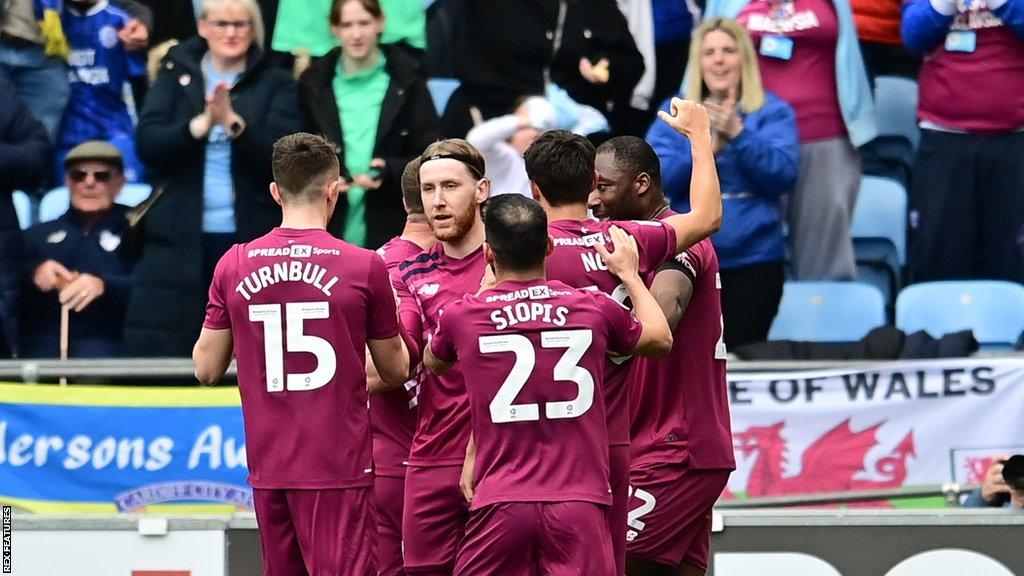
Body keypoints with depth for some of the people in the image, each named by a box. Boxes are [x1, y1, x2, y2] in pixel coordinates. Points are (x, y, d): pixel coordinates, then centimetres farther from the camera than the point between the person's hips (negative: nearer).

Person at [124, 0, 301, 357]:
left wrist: (235, 124, -22)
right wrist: (200, 125, -20)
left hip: (249, 240, -1)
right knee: (156, 357, -2)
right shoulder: (175, 76, 10)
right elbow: (147, 143, -3)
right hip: (179, 240, 1)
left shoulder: (276, 85, 7)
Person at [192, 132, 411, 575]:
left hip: (267, 468, 4)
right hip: (339, 468, -4)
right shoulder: (365, 268, -6)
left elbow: (207, 369, 9)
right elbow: (396, 372, 6)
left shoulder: (234, 265, 2)